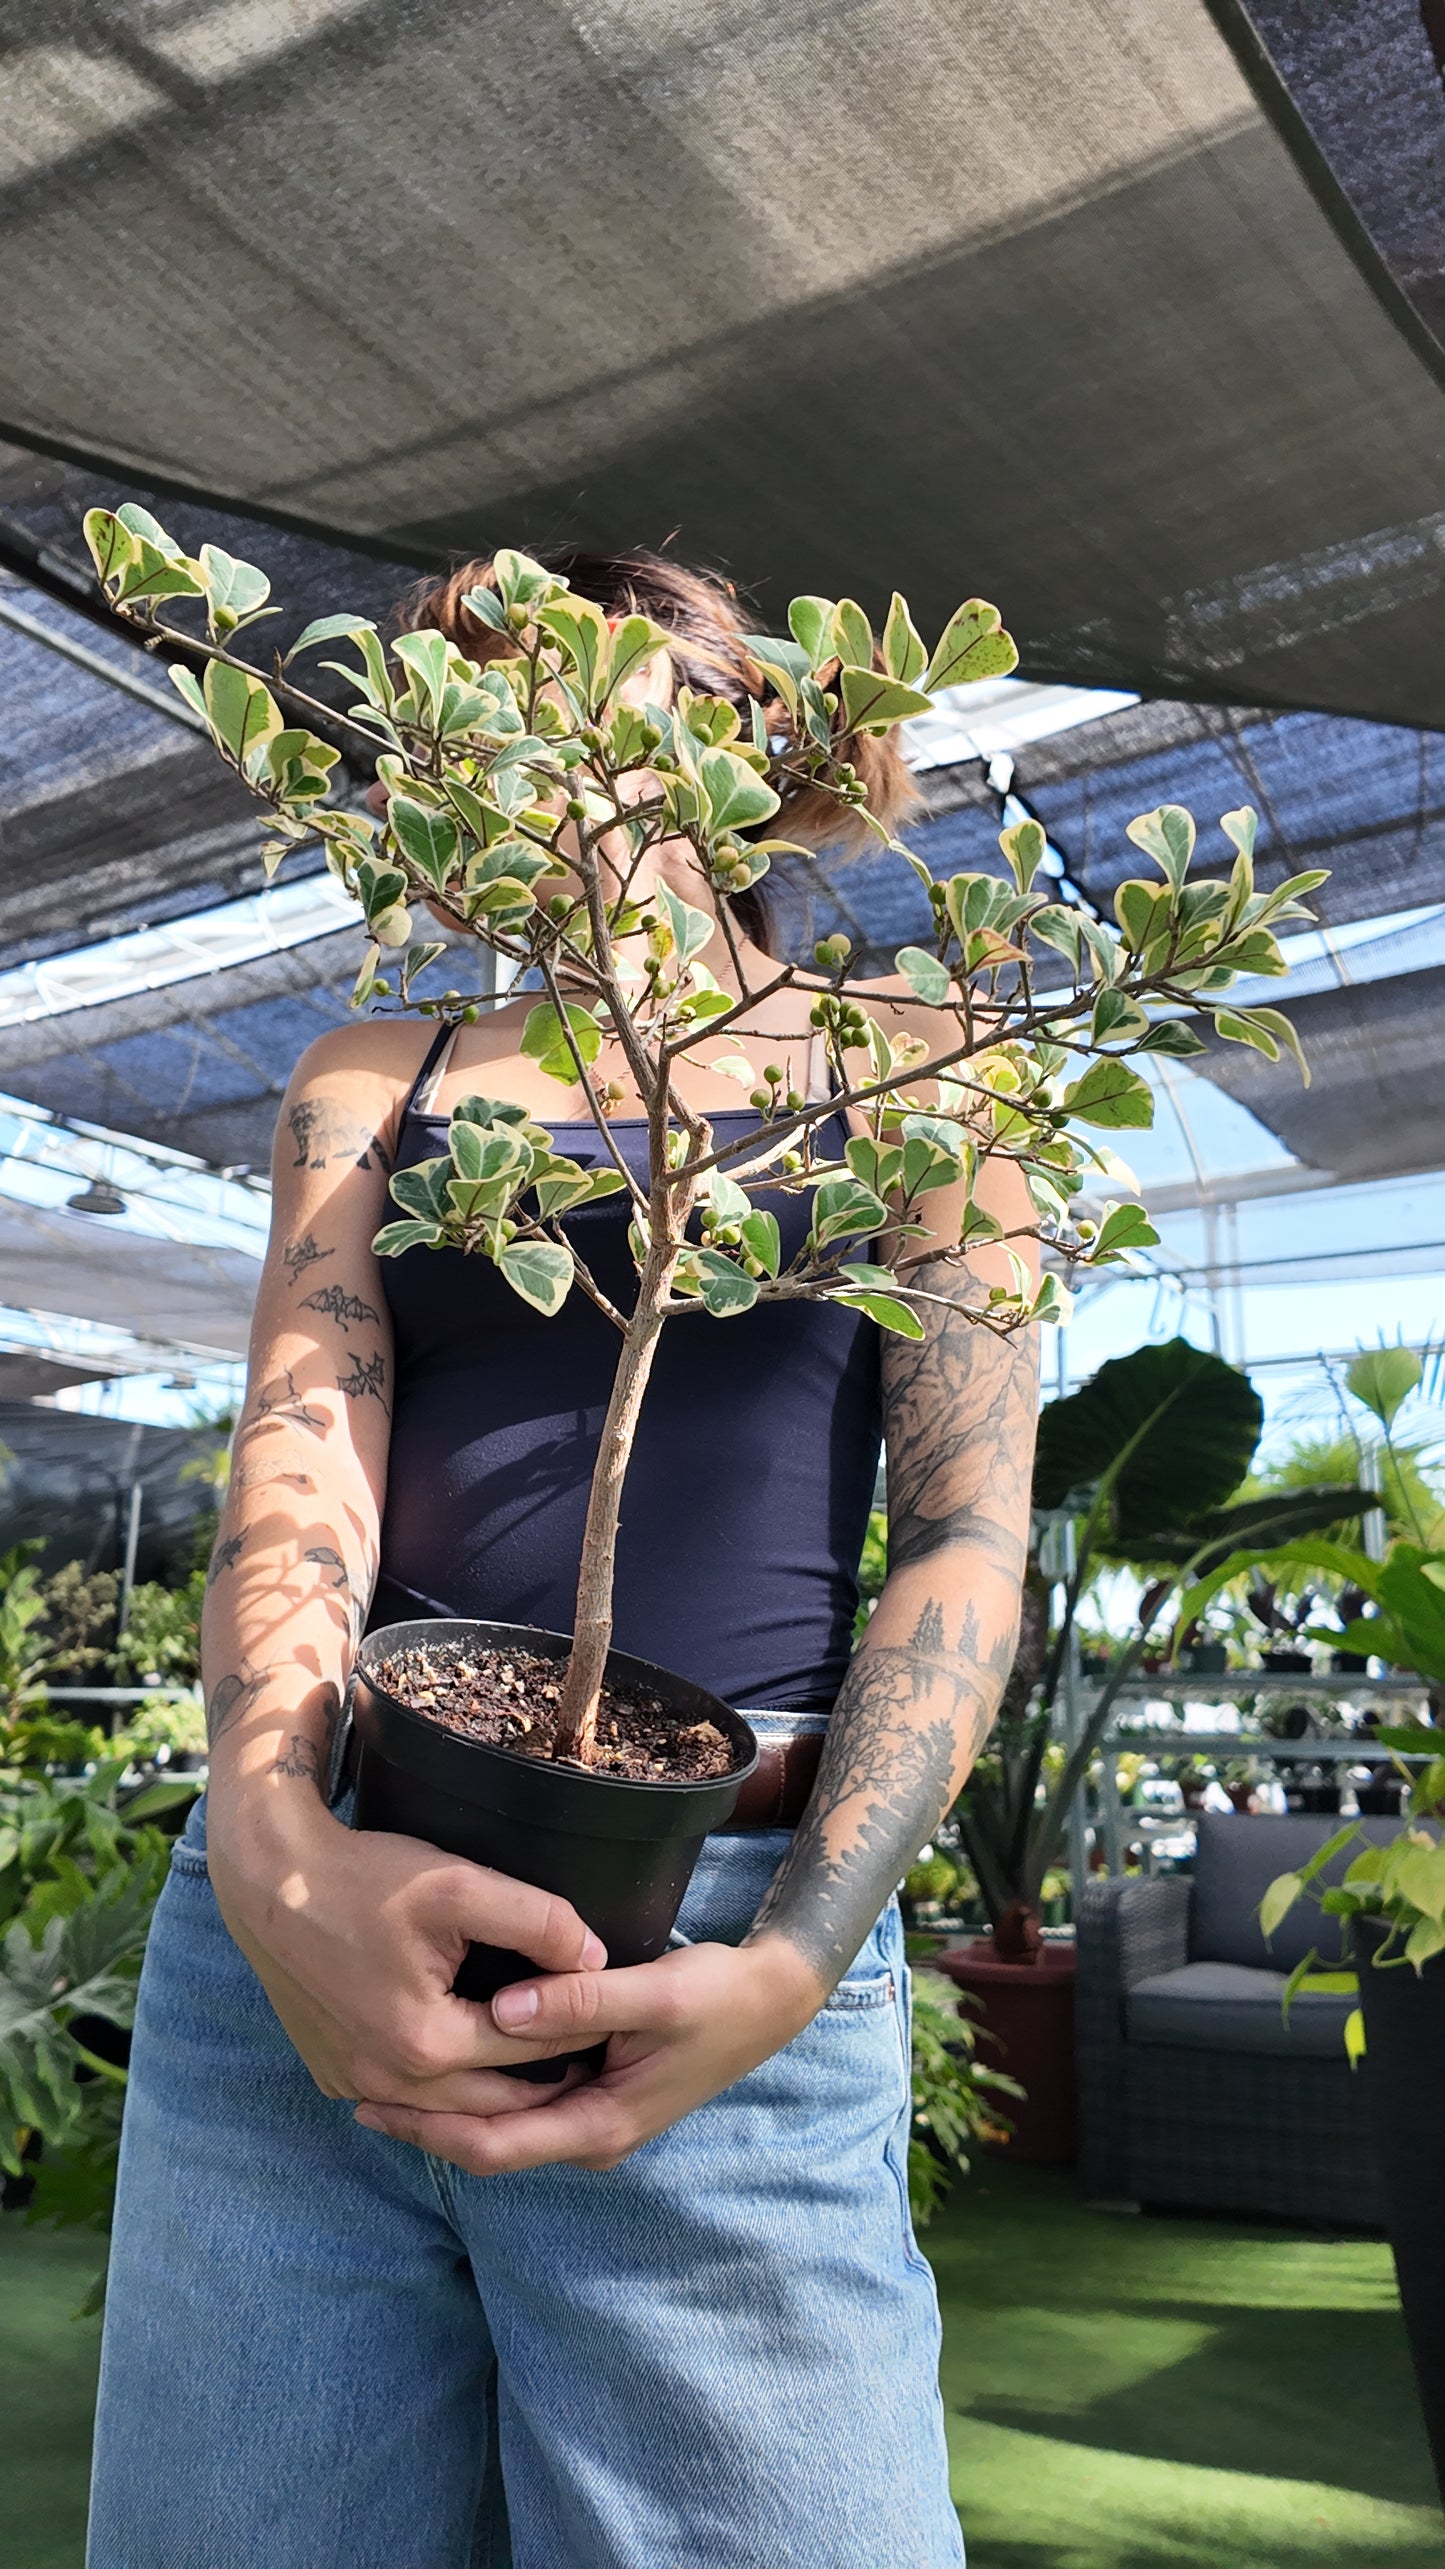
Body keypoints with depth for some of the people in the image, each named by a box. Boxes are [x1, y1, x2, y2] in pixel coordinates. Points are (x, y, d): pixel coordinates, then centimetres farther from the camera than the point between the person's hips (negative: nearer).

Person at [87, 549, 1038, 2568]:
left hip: (724, 1957, -2)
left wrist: (793, 1962, -15)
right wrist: (278, 1846, -20)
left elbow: (969, 1528, -1)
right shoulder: (376, 1081, 15)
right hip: (292, 1926, 3)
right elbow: (301, 1442, 0)